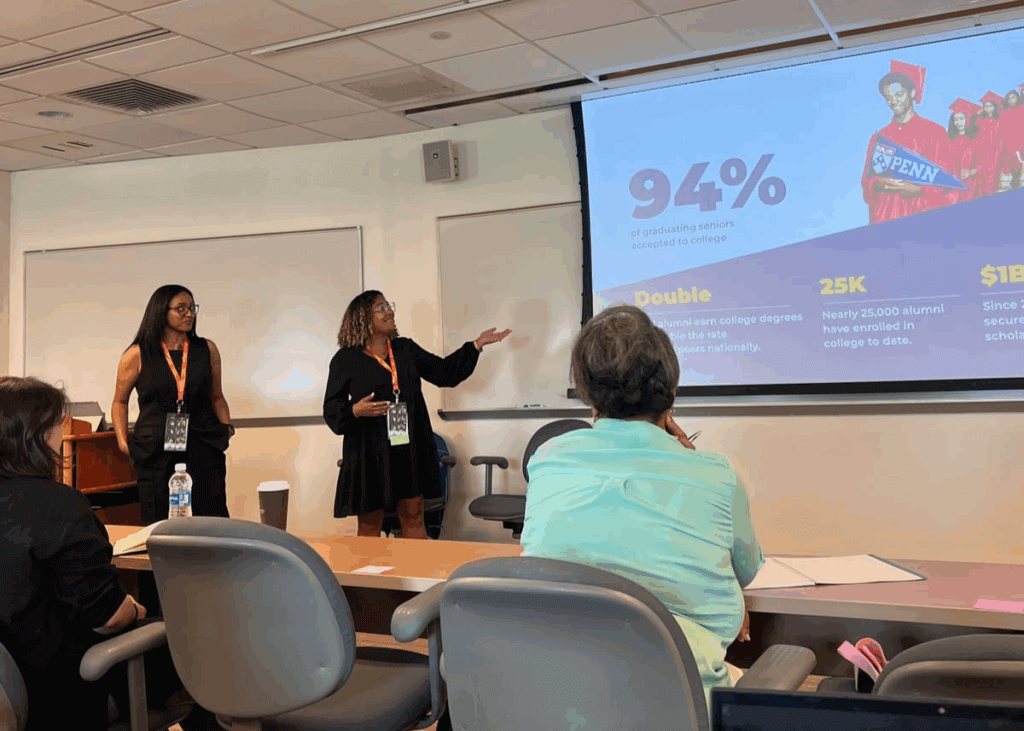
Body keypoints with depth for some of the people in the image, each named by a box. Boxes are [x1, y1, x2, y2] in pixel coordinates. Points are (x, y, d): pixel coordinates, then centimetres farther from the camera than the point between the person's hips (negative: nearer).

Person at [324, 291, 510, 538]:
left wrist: (476, 345, 5)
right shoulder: (345, 359, -3)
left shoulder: (406, 349, 10)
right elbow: (331, 409, -2)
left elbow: (444, 372, 11)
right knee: (370, 526, 4)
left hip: (410, 451, 4)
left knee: (413, 518, 10)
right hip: (370, 455, -4)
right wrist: (355, 411, -22)